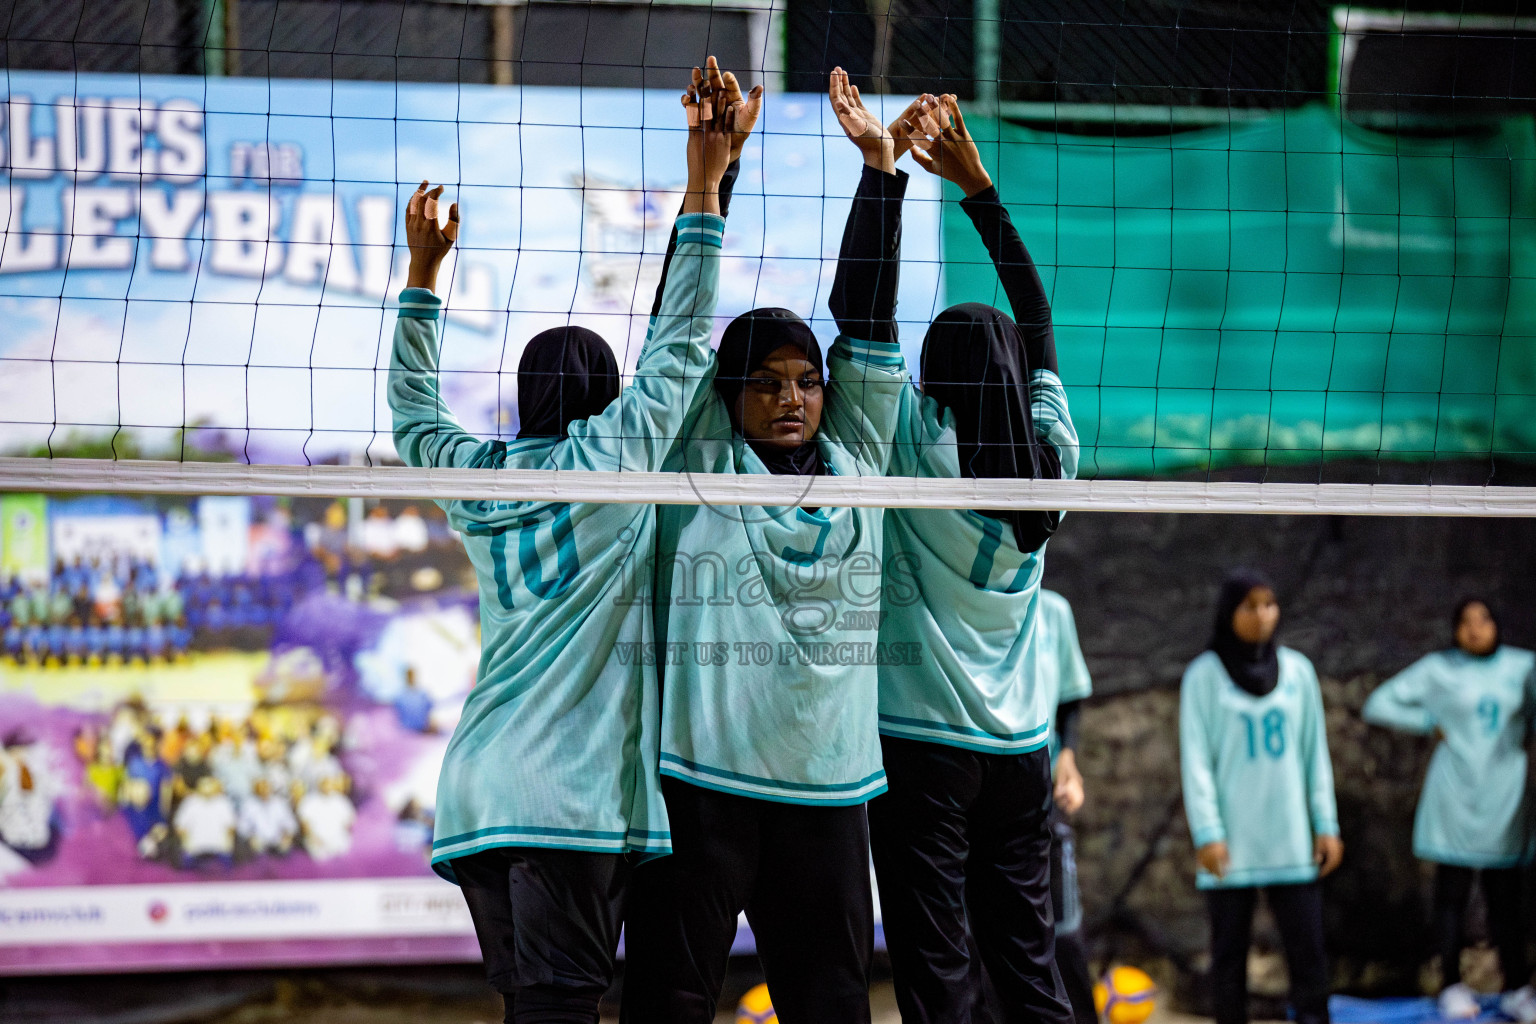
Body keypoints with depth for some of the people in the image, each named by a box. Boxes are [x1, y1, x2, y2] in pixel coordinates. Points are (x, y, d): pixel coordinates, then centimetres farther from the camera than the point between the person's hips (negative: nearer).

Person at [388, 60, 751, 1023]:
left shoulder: (476, 478, 13)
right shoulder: (613, 458, -1)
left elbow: (413, 411, 33)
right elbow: (682, 336, 2)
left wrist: (424, 268, 38)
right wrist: (707, 176, 6)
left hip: (478, 792, 6)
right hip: (571, 797, -6)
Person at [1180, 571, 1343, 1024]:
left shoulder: (1297, 670, 9)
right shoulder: (1204, 675, 1)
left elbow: (1315, 753, 12)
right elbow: (1196, 760, -2)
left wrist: (1326, 824, 6)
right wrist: (1207, 832, -11)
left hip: (1291, 840, 2)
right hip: (1232, 842, -2)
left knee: (1308, 950, -4)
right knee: (1229, 953, 2)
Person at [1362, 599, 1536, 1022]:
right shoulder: (1438, 670, 2)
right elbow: (1379, 705, 3)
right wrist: (1432, 723, -3)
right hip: (1454, 798, -1)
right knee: (1452, 894, 2)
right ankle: (1452, 987, 8)